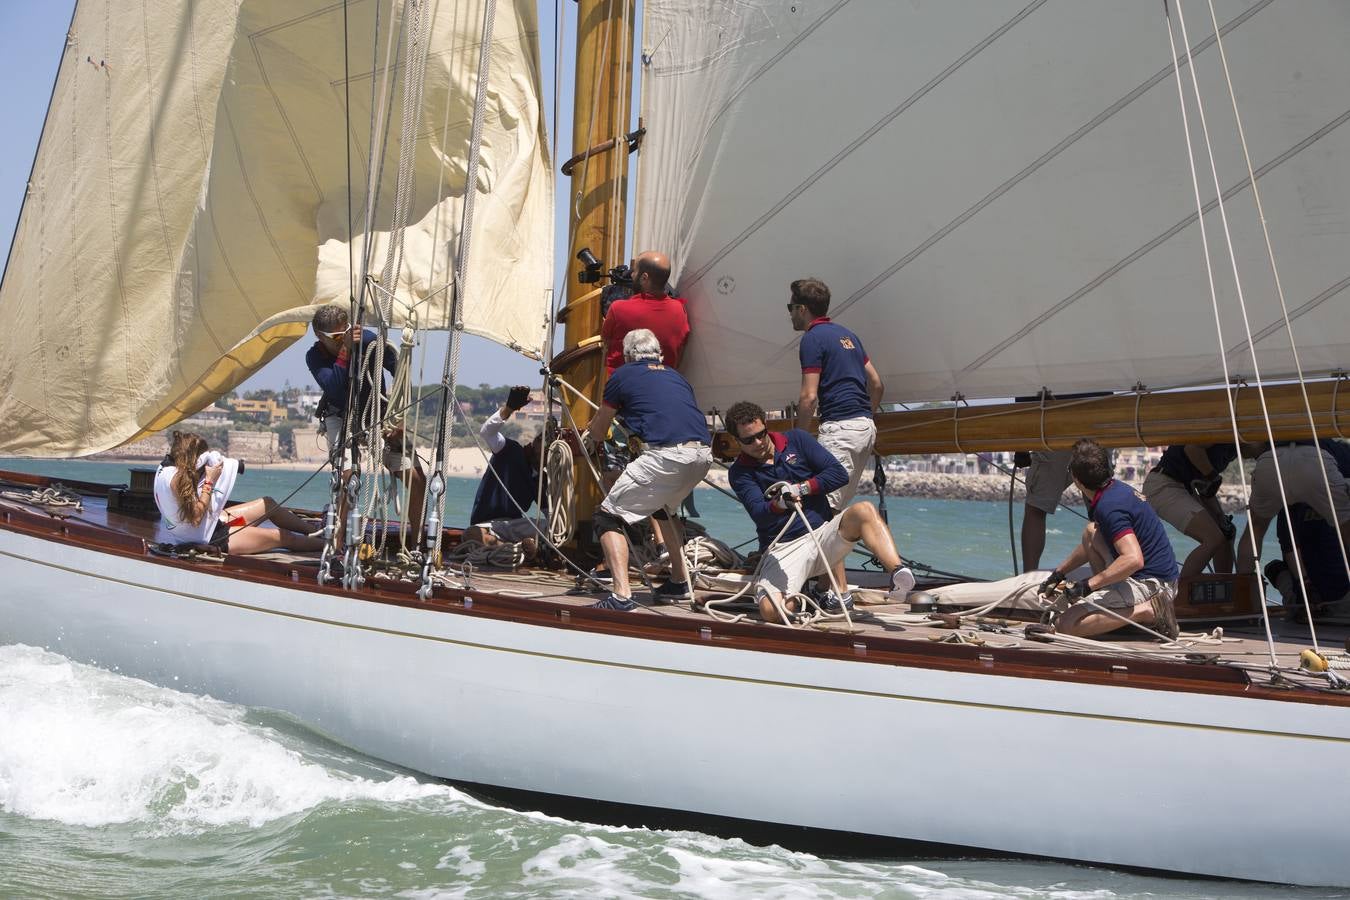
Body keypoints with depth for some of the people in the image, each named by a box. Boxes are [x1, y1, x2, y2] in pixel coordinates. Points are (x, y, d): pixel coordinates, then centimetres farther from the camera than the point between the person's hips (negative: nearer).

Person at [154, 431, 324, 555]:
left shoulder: (168, 466, 5)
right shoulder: (177, 478, -24)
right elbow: (196, 518, -27)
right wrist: (209, 481, -22)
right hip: (207, 539, -10)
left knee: (268, 504, 12)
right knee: (282, 537, -8)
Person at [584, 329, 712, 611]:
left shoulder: (623, 375, 14)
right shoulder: (675, 376, 28)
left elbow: (597, 432, 24)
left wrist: (590, 438, 49)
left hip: (667, 455, -7)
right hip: (703, 453, 7)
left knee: (608, 516, 5)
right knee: (665, 508, 34)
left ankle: (621, 595, -8)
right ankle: (681, 583, 34)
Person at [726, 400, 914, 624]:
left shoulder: (796, 440, 8)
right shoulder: (740, 472, 2)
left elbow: (839, 474, 1)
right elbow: (758, 513, -16)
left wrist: (800, 489, -9)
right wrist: (779, 504, -38)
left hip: (823, 532, 2)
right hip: (783, 549, -1)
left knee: (863, 510, -29)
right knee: (771, 610, -28)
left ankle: (897, 572, -46)